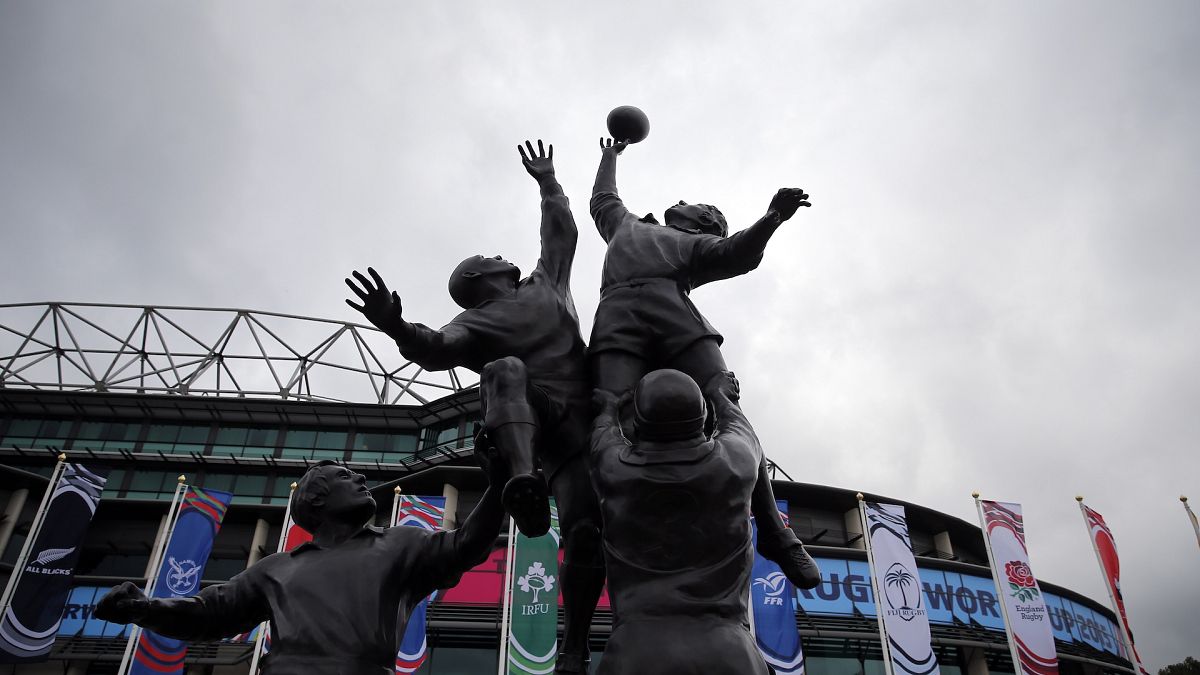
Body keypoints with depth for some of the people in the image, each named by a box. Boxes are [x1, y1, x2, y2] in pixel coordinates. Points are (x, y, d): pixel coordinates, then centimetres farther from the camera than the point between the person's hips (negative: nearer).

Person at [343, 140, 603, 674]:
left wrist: (547, 182, 47)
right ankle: (524, 478, -50)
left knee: (585, 529, -13)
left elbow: (562, 231, 39)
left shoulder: (545, 284, 26)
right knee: (504, 369, -32)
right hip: (538, 419, -3)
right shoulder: (475, 322, 10)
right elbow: (438, 349, -10)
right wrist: (398, 329, -31)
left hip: (587, 417, 3)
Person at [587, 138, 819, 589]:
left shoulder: (699, 246, 33)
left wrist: (772, 218, -4)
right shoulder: (626, 226, 42)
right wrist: (610, 156, 75)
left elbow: (736, 254, 11)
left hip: (675, 314, 0)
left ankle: (773, 534, -12)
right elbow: (603, 199, 61)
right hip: (617, 318, 1)